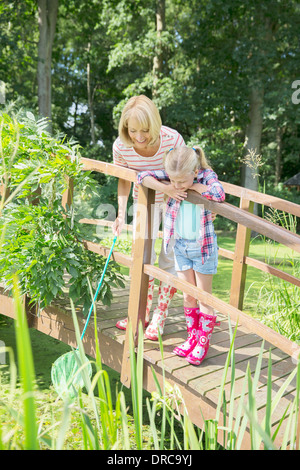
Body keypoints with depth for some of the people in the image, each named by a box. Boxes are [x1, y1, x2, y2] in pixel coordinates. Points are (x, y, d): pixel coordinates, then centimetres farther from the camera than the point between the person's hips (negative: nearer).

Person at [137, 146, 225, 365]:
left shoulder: (207, 175, -15)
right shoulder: (173, 175, -7)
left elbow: (219, 194, -35)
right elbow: (143, 176, -10)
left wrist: (193, 185, -23)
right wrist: (167, 189, -21)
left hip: (203, 246, -4)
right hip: (181, 245, 4)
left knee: (204, 298, 7)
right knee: (188, 296, 15)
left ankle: (203, 342, 23)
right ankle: (192, 338, 31)